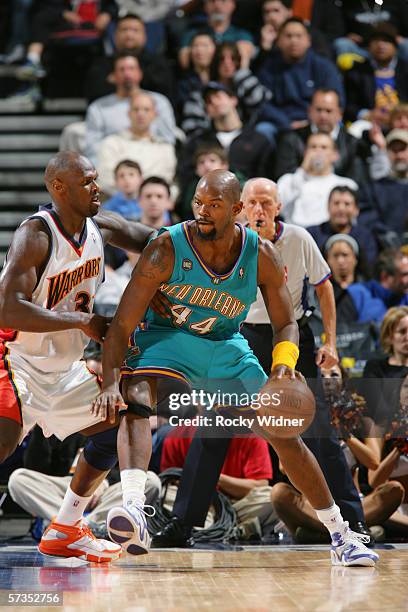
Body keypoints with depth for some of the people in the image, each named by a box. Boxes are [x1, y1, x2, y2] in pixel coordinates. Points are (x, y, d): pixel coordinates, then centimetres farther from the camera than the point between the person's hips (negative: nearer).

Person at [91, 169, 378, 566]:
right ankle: (134, 510, -51)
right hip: (165, 339, -3)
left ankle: (342, 536, 16)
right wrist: (110, 383, -39)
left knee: (284, 434, 1)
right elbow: (122, 325, -24)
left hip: (226, 346, 3)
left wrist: (283, 366, -27)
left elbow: (285, 324, -4)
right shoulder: (167, 249, -25)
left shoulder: (261, 256, -15)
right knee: (136, 402, -36)